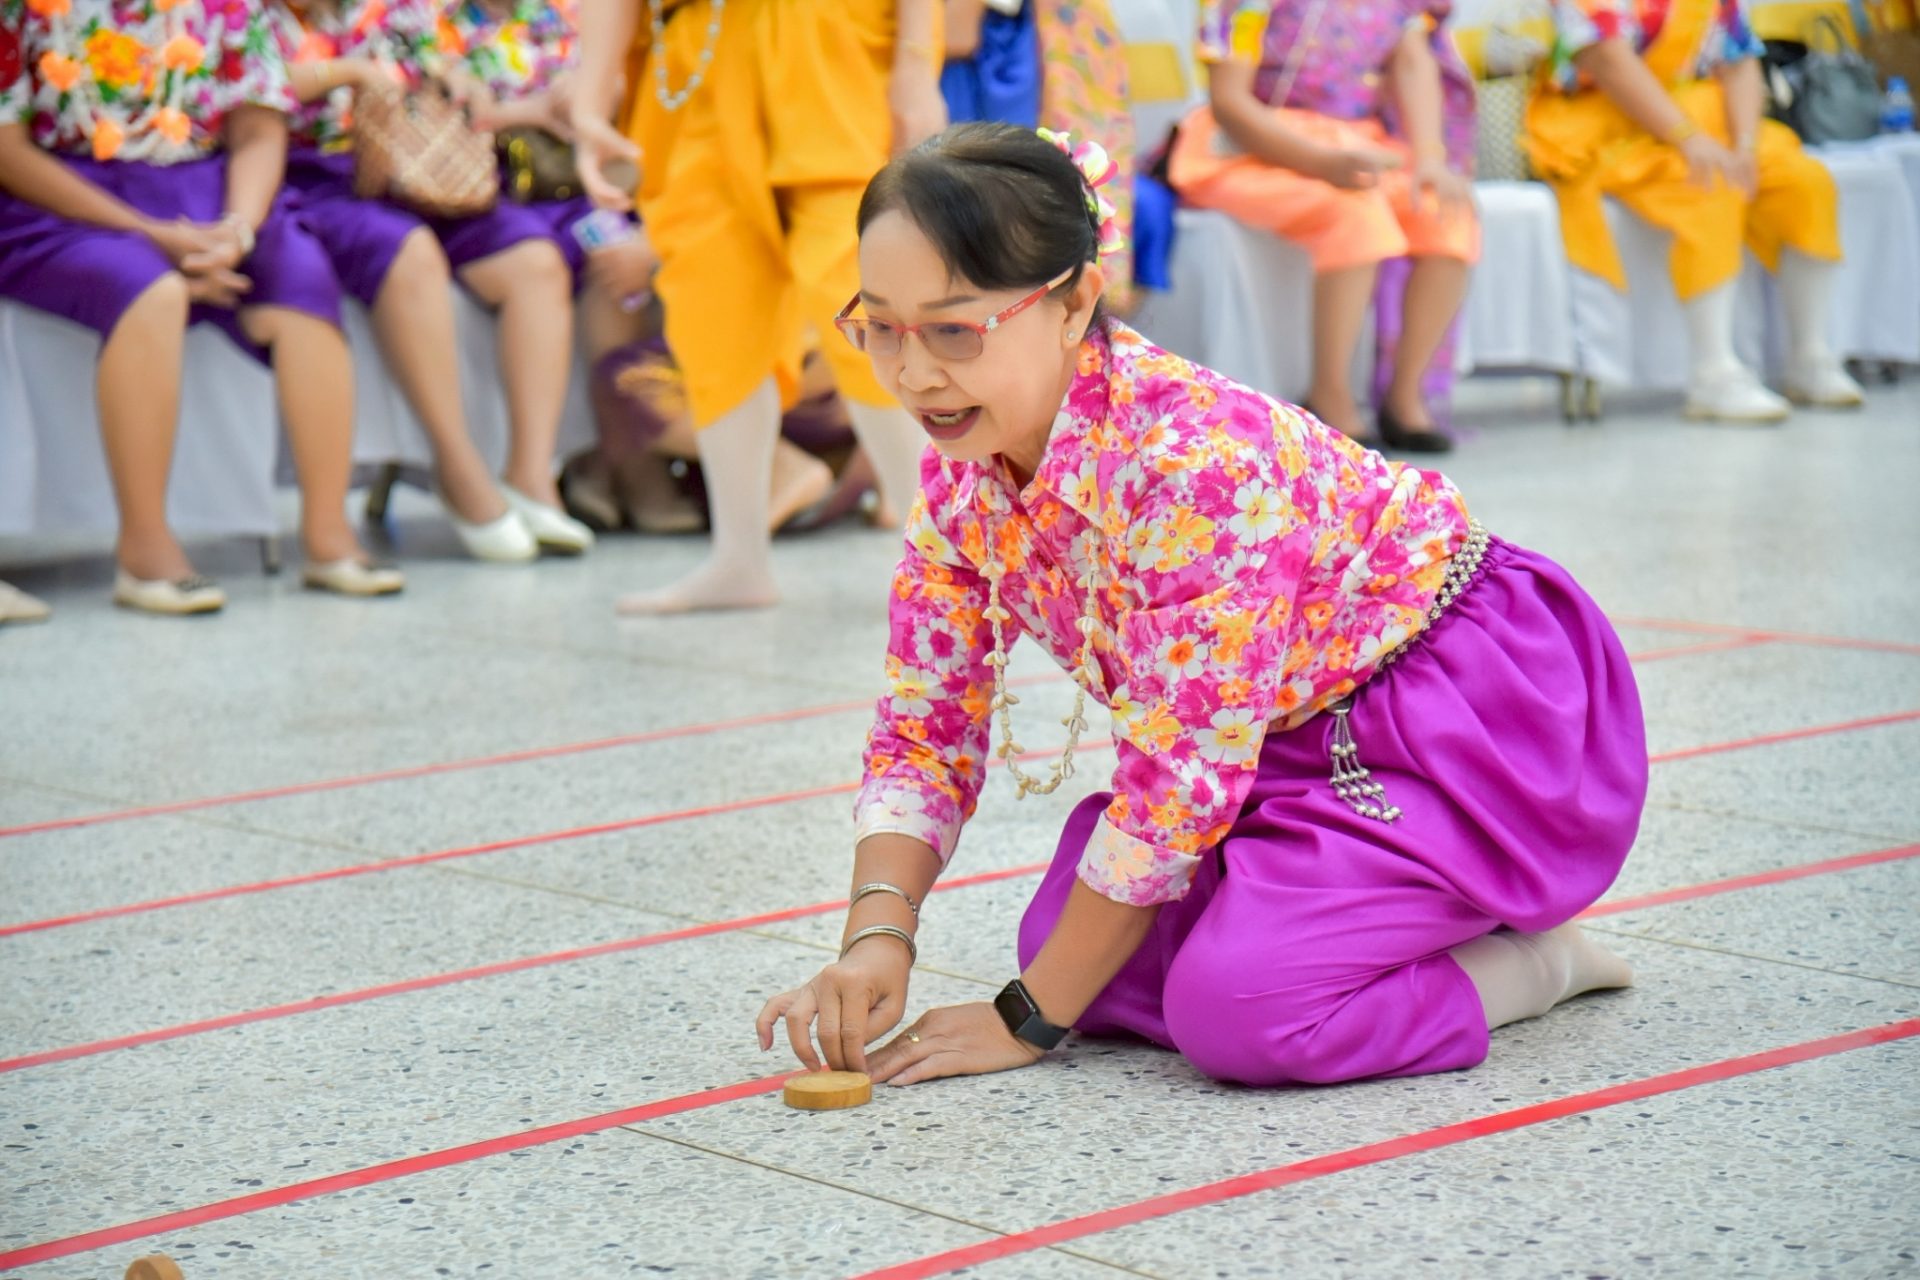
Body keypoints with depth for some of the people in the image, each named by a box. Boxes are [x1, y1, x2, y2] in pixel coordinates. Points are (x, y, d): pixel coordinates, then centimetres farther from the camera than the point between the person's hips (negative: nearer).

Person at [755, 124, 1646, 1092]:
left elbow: (1181, 780, -29)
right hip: (1299, 747, 9)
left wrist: (1031, 1018, -20)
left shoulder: (1195, 462, -33)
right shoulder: (959, 473, -8)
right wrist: (877, 936, -18)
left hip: (1479, 717, -9)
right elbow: (922, 726, 1)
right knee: (1067, 939, -10)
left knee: (1233, 1003, -27)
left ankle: (1530, 960, -2)